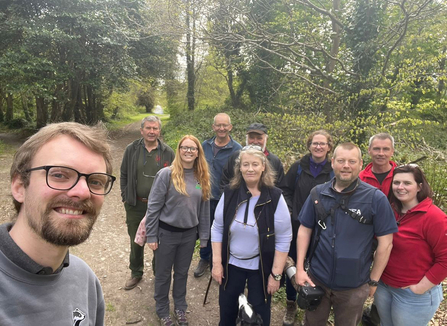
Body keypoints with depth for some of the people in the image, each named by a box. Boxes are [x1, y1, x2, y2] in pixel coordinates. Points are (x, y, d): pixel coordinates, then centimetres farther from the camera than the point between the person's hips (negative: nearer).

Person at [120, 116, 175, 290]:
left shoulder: (168, 152, -5)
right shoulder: (131, 149, -2)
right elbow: (124, 175, 7)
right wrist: (125, 197, 1)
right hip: (135, 205, 1)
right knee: (136, 242, 17)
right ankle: (136, 273, 39)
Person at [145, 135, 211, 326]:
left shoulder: (202, 178, 0)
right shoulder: (166, 174, -14)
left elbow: (204, 209, 5)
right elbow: (153, 206, -11)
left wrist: (203, 236, 6)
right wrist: (151, 236, -11)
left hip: (189, 234, 4)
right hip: (167, 233, -3)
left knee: (182, 273, 20)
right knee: (163, 274, 14)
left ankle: (180, 307, 41)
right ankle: (162, 311, 36)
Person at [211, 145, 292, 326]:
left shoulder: (275, 197, -16)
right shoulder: (229, 193, -9)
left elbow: (284, 238, -11)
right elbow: (217, 229, 0)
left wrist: (276, 274, -10)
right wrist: (217, 262, -3)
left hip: (261, 267, -2)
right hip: (231, 264, 2)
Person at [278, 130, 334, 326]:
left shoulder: (334, 171, -5)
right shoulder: (298, 167, -3)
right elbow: (285, 189, 3)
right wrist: (288, 210, -9)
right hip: (296, 225, 1)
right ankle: (291, 305, 33)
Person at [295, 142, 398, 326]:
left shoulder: (376, 198, -13)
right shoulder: (318, 193, -6)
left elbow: (385, 242, -8)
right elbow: (305, 230, 1)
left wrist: (373, 281, -4)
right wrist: (299, 268, -4)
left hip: (354, 286, -2)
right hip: (316, 279, 2)